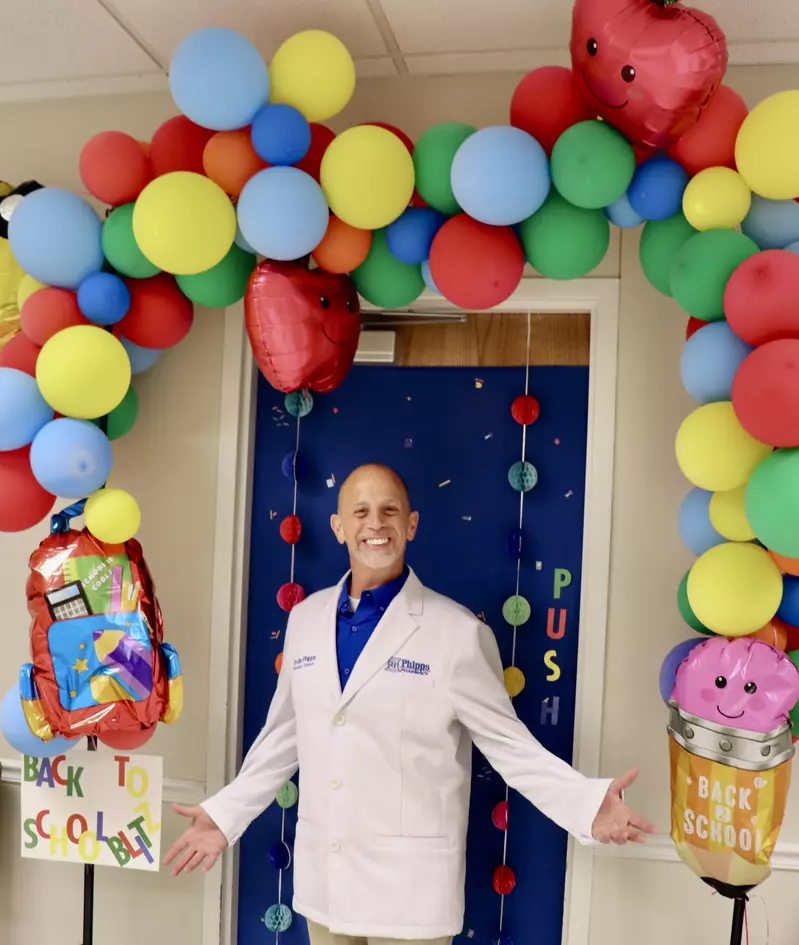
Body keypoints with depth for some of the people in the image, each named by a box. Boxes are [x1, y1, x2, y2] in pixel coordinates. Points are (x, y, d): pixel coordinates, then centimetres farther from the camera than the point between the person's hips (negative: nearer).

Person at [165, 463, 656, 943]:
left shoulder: (458, 631, -11)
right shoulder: (306, 617, 3)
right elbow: (285, 734, 11)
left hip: (410, 883, -4)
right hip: (322, 877, 4)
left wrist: (587, 802, -21)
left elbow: (510, 743, -8)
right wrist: (225, 815, 12)